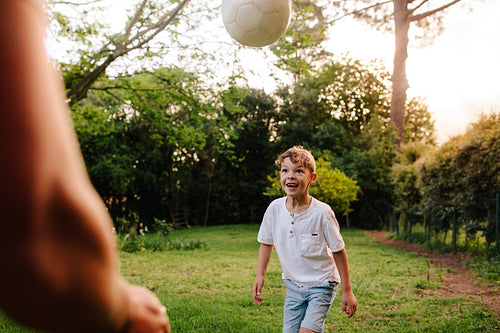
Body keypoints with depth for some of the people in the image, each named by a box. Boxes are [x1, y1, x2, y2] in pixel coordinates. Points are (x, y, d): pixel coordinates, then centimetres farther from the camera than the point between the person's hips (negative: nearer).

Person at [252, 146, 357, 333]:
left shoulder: (322, 213, -19)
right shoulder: (274, 209, -9)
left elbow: (338, 251, -10)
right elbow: (267, 242, 8)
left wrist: (347, 291, -6)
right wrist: (260, 275, 0)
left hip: (321, 284, -4)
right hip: (293, 285, 4)